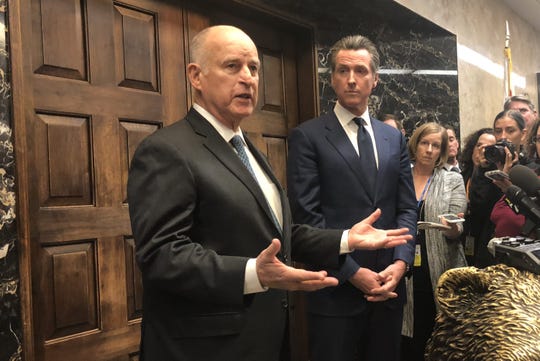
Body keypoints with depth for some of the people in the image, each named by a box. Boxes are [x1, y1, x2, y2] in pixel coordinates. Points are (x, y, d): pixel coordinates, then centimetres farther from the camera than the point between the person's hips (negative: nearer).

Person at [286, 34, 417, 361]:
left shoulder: (394, 138, 11)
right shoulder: (307, 136, -5)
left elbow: (407, 208, 9)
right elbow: (307, 216, -12)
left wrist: (400, 263, -7)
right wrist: (354, 273, -14)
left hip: (389, 286, 5)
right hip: (337, 289, -4)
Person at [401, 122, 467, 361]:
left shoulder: (453, 180, 6)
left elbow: (457, 229, -2)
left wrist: (453, 230, -24)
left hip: (440, 271, 0)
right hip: (406, 270, 1)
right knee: (411, 340, 4)